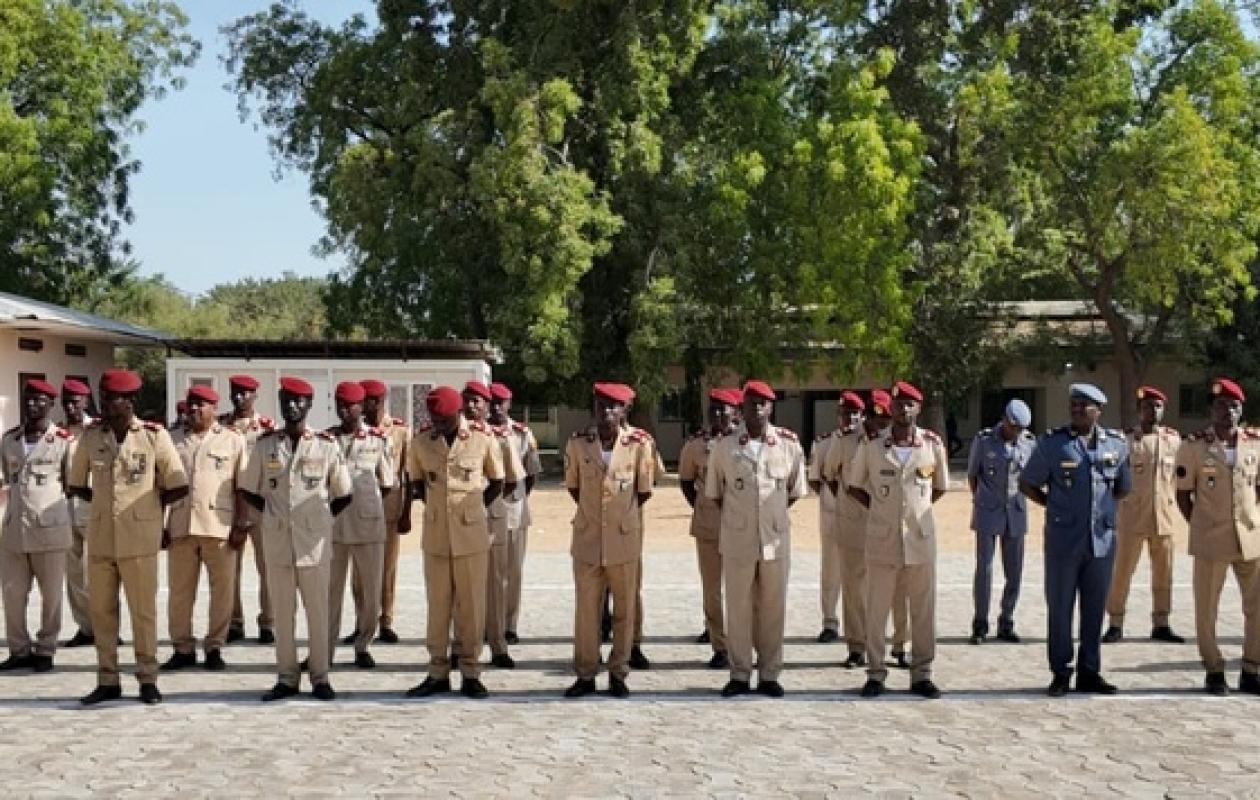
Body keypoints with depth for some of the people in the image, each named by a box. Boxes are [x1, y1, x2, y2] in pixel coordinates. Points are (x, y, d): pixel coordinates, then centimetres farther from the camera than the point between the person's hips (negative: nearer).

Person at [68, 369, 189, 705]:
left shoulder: (154, 435, -5)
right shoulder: (91, 436, 5)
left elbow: (178, 486, 0)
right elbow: (76, 485, 16)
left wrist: (148, 505, 3)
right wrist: (106, 501, 7)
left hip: (139, 538, -3)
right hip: (100, 536, 4)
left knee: (143, 610, 3)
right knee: (101, 610, 8)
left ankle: (148, 679, 13)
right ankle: (107, 680, 18)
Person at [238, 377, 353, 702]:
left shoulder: (326, 445, 1)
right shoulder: (265, 444, 6)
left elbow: (344, 495, 9)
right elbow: (248, 490, 14)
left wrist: (321, 517, 5)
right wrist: (275, 514, 9)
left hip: (314, 542, -1)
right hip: (276, 541, 2)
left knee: (318, 611, 4)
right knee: (282, 612, 7)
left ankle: (320, 677, 13)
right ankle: (287, 678, 15)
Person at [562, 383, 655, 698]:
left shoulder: (640, 443, -7)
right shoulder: (578, 442, -2)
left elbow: (645, 489, 4)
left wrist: (623, 512, 10)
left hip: (625, 538, -1)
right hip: (587, 538, 1)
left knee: (624, 609, 8)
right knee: (586, 609, 6)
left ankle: (618, 673, 19)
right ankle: (585, 674, 16)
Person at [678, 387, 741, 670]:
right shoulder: (696, 445, 2)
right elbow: (686, 481, 14)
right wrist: (699, 508, 6)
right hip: (708, 526, 2)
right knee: (711, 590, 5)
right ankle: (720, 647, 12)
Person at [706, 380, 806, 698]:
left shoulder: (789, 444, 1)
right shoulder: (725, 445, 1)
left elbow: (796, 490, 12)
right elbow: (714, 491, 10)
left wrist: (772, 514, 9)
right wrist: (736, 516, 9)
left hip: (776, 537, 1)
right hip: (737, 539, -1)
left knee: (773, 608, 7)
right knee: (738, 607, 5)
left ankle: (769, 674, 18)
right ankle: (739, 675, 15)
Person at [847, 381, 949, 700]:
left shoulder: (933, 444, 0)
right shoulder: (871, 445, -2)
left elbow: (940, 487, 13)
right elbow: (854, 486, 10)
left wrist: (916, 507, 6)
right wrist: (879, 507, 2)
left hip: (921, 538, 1)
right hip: (882, 539, -1)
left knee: (923, 609, 6)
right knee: (876, 610, 4)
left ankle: (921, 674, 17)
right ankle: (875, 673, 14)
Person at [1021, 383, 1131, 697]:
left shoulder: (1116, 444, 5)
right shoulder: (1052, 443, -3)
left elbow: (1124, 487, 20)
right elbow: (1027, 484, 4)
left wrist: (1102, 507, 9)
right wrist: (1055, 505, 1)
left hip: (1102, 539, 3)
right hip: (1063, 541, -2)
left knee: (1094, 608, 9)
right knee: (1059, 608, 3)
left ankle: (1089, 672, 20)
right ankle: (1060, 673, 13)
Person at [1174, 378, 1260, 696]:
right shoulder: (1194, 446, -5)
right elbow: (1183, 493, 1)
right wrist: (1199, 527, -2)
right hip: (1211, 540, -3)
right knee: (1206, 610, 3)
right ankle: (1214, 671, 16)